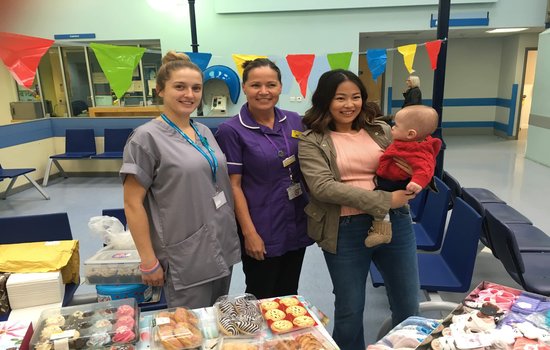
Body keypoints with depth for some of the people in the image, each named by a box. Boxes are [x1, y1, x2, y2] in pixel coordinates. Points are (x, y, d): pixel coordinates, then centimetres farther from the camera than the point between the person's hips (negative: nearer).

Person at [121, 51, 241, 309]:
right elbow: (133, 204, -12)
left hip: (222, 248, 7)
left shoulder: (204, 132, 7)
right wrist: (149, 262, -12)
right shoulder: (146, 138, -12)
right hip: (186, 259, -6)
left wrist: (232, 234, 15)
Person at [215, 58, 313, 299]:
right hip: (262, 232, -5)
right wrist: (249, 233, -13)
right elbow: (234, 185, -12)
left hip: (296, 226, 5)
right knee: (261, 300, 13)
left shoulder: (294, 121, 2)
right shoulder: (232, 130, -12)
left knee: (289, 297, 21)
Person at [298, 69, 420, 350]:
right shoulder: (312, 141, -5)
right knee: (349, 311, 14)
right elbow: (323, 187, -18)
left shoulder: (380, 131, 7)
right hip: (345, 231, -3)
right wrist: (384, 201, -21)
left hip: (394, 223, 4)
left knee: (408, 307, 19)